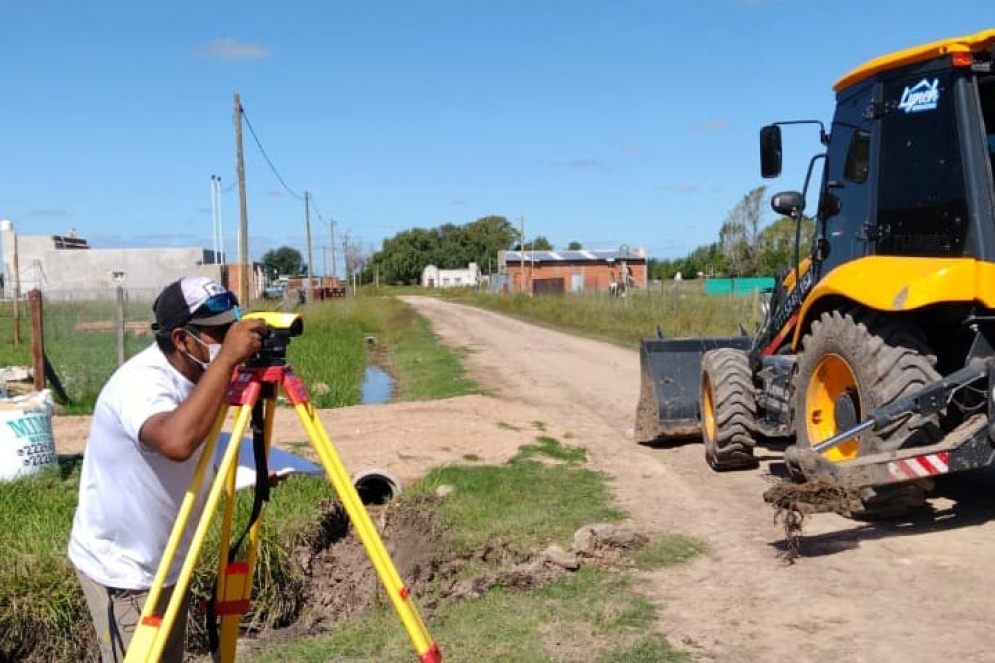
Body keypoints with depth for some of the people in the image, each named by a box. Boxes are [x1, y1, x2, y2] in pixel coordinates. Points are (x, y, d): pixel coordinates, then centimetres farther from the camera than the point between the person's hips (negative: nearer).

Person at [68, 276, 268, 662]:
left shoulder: (197, 373, -3)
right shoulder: (141, 381, -29)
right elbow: (176, 441, -50)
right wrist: (227, 358, -45)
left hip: (166, 562, 9)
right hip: (121, 569, -9)